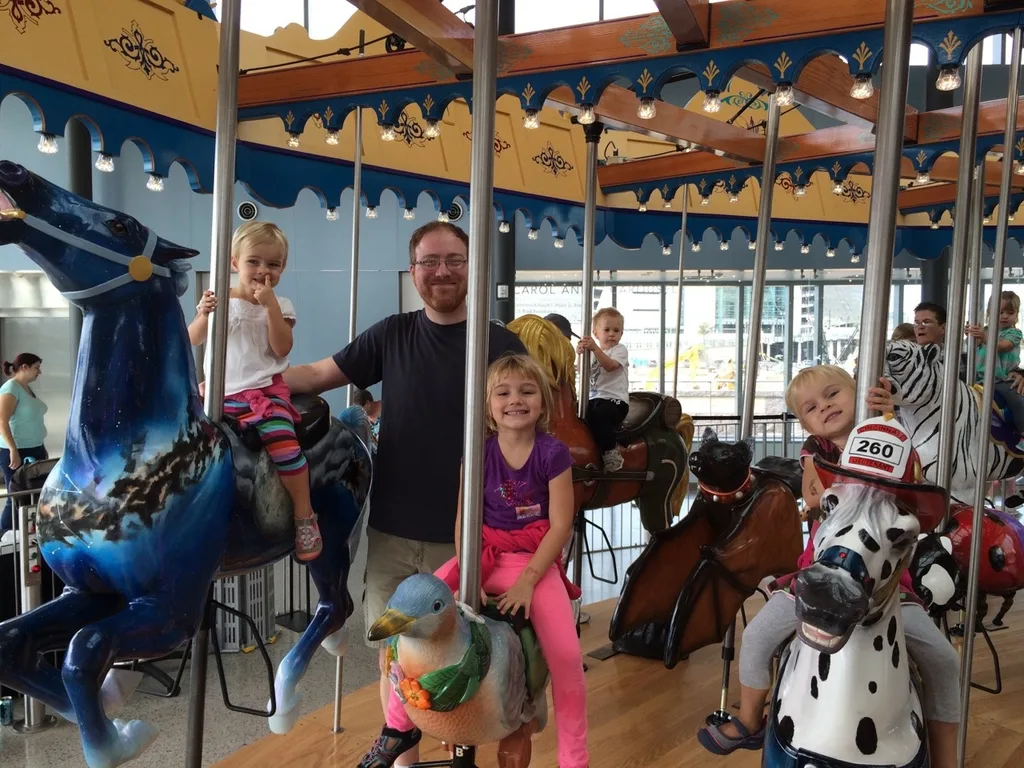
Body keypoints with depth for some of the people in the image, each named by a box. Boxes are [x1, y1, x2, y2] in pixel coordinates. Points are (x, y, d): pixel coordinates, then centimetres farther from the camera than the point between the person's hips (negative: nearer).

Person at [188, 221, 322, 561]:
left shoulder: (280, 305, 7)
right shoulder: (221, 300, 10)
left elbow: (282, 349, -7)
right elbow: (193, 340, 6)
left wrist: (271, 305, -13)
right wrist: (204, 314, -14)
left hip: (265, 390, -3)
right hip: (221, 393, 4)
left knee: (282, 440, -28)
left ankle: (304, 516, -17)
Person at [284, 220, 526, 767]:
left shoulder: (502, 346, -5)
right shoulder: (391, 335, 3)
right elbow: (316, 375, 5)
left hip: (464, 534, -2)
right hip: (391, 530, 3)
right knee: (393, 656, 14)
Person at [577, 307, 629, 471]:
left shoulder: (620, 350, 2)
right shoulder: (592, 352, 19)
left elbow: (610, 366, -18)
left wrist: (595, 348, -31)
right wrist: (580, 353, -9)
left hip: (616, 400, -6)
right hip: (594, 398, 6)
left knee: (597, 414, -34)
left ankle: (610, 452, -24)